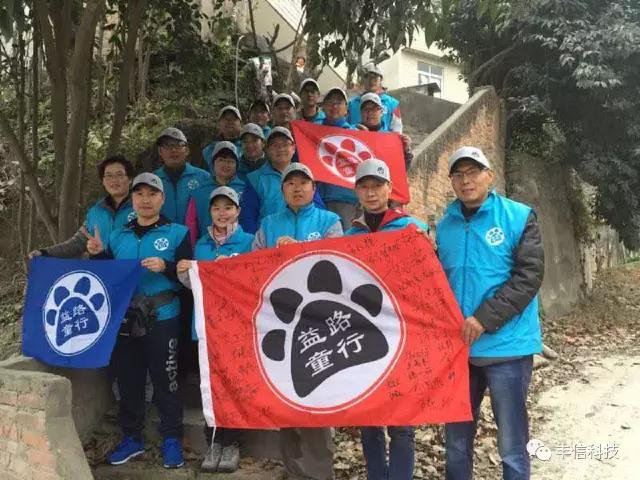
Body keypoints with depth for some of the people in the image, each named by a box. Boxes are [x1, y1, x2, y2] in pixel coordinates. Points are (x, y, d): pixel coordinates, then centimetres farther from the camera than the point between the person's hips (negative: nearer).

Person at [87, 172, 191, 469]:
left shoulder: (177, 233, 1)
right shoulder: (117, 236, 14)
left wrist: (166, 267, -20)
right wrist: (98, 256, 1)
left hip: (161, 318, -4)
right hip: (124, 318, 5)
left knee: (165, 379, -1)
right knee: (127, 379, 11)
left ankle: (171, 440, 13)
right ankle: (132, 438, 26)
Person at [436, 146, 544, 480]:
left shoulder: (519, 217, -4)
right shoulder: (445, 225, 8)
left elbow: (529, 277, -13)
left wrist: (484, 319, -21)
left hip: (506, 346, -4)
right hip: (455, 347, 4)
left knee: (512, 445, 6)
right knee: (456, 438, 16)